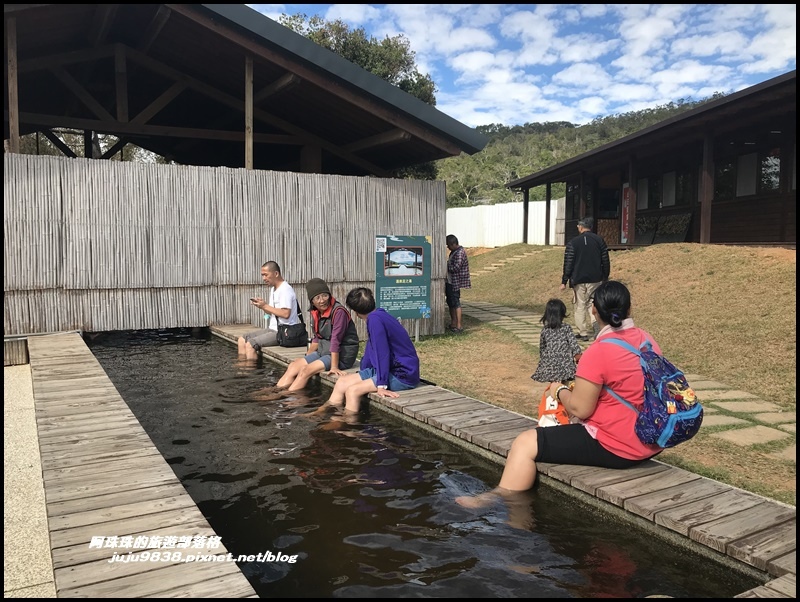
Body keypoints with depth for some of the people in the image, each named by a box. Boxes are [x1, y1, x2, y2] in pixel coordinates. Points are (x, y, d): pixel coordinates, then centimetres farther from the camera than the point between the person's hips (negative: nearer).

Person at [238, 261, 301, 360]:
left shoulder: (286, 290, -15)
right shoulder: (273, 288, 16)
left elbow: (285, 314, -25)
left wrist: (265, 306, -17)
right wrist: (261, 306, 0)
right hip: (273, 329, 10)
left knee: (250, 344, -20)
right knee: (242, 339, 6)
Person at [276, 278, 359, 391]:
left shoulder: (338, 311, -19)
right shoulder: (316, 313, 7)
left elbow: (336, 340, -23)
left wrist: (334, 367, -24)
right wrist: (307, 358, 19)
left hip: (342, 354, -8)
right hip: (324, 351, 8)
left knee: (305, 370, -21)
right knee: (293, 366, -3)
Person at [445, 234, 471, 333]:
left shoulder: (460, 252, -17)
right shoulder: (454, 252, 15)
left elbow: (456, 267, -23)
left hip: (455, 282, -10)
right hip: (449, 281, 10)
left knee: (456, 303, -7)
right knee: (450, 303, 14)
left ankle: (459, 326, -2)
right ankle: (453, 324, 22)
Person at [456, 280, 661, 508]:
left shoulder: (599, 352, -22)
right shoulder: (647, 340, 4)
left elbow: (579, 409, -19)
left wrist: (560, 391, 0)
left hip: (615, 448, -10)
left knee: (526, 443, -3)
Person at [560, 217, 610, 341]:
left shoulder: (573, 242, -5)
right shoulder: (599, 240, 4)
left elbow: (568, 264, -6)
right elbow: (605, 261, 7)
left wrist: (564, 281, -2)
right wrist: (605, 278, 17)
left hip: (578, 280, -2)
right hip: (595, 279, 2)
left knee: (580, 306, 6)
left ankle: (582, 333, 7)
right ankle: (597, 328, -3)